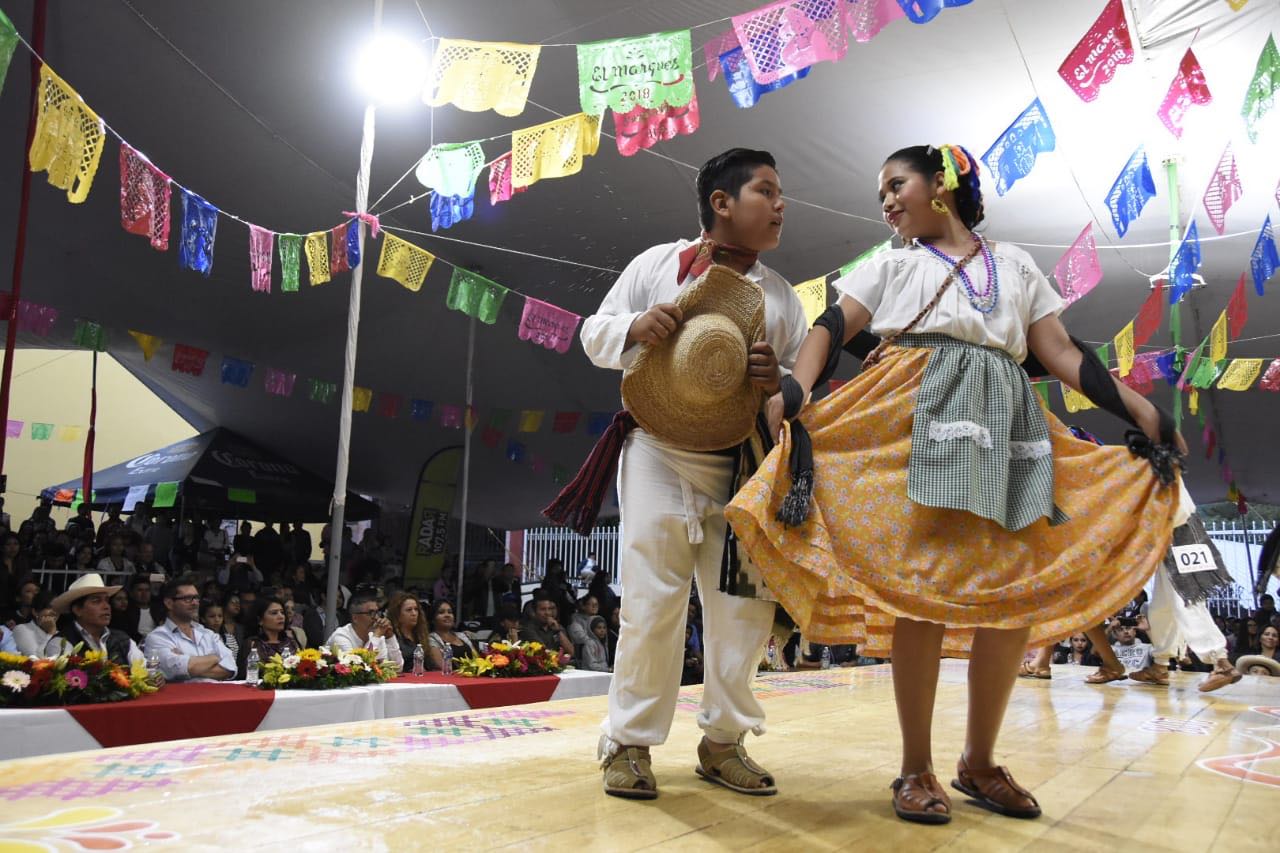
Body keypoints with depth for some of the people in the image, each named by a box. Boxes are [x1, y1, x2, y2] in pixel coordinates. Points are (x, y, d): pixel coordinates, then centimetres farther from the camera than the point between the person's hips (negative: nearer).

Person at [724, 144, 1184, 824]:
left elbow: (1060, 353, 17)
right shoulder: (892, 266, 16)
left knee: (1018, 592, -3)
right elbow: (831, 328, 3)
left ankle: (980, 762, 12)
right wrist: (792, 391, -17)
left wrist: (1142, 413, 8)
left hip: (1005, 426, 3)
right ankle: (916, 768, 0)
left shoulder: (1014, 265, 21)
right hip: (918, 419, -3)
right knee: (920, 589, -10)